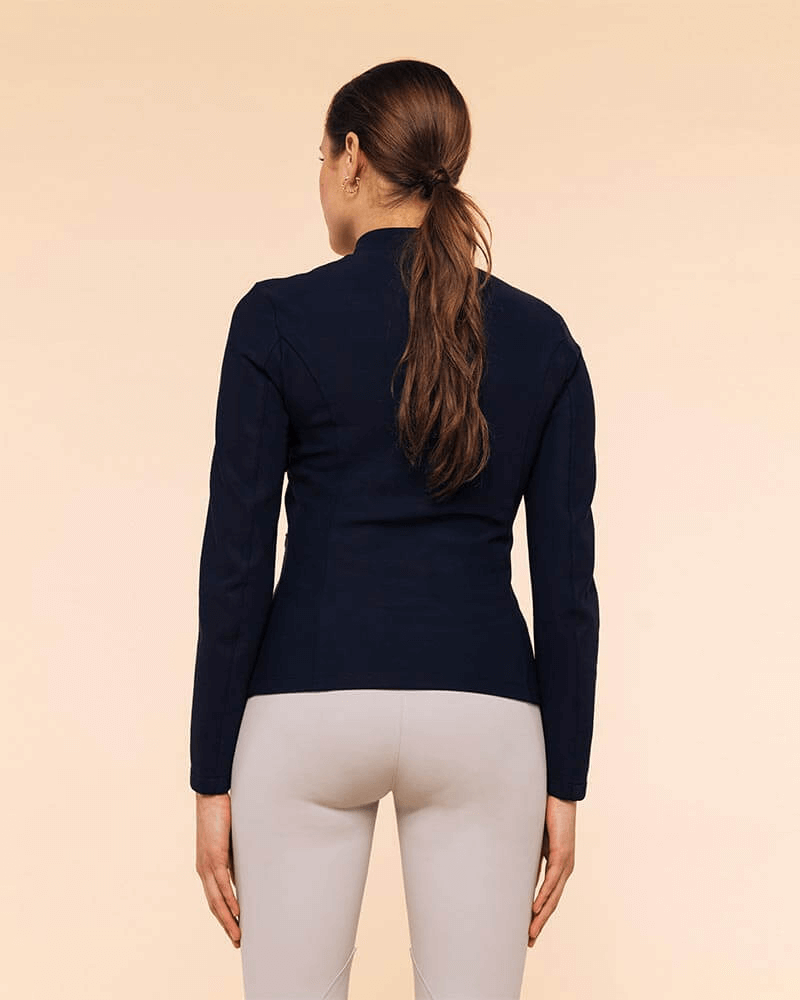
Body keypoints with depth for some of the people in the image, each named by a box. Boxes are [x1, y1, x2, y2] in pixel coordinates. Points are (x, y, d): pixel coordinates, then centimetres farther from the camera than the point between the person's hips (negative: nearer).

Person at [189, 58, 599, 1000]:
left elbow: (237, 560, -7)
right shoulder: (542, 337, 4)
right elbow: (566, 578, 1)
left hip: (312, 713, -2)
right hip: (480, 718, 2)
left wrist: (212, 779, 0)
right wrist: (564, 783, 7)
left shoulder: (278, 317, -5)